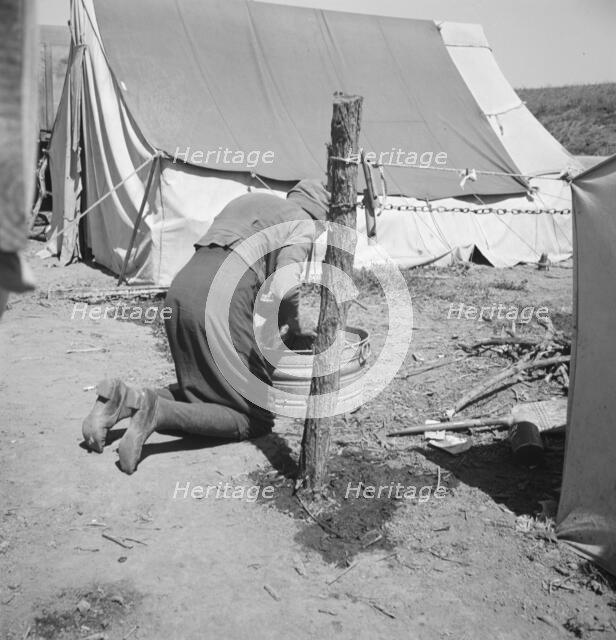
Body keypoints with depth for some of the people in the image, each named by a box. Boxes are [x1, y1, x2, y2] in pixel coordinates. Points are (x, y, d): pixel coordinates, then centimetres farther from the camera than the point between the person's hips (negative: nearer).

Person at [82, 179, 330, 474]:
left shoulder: (249, 200, 30)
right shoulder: (304, 224, 7)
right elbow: (284, 289, -10)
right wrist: (296, 326, 10)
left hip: (180, 289, 8)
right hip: (220, 303, -8)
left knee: (201, 390, 24)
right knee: (255, 419, 1)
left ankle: (122, 398, 2)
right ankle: (156, 412, -18)